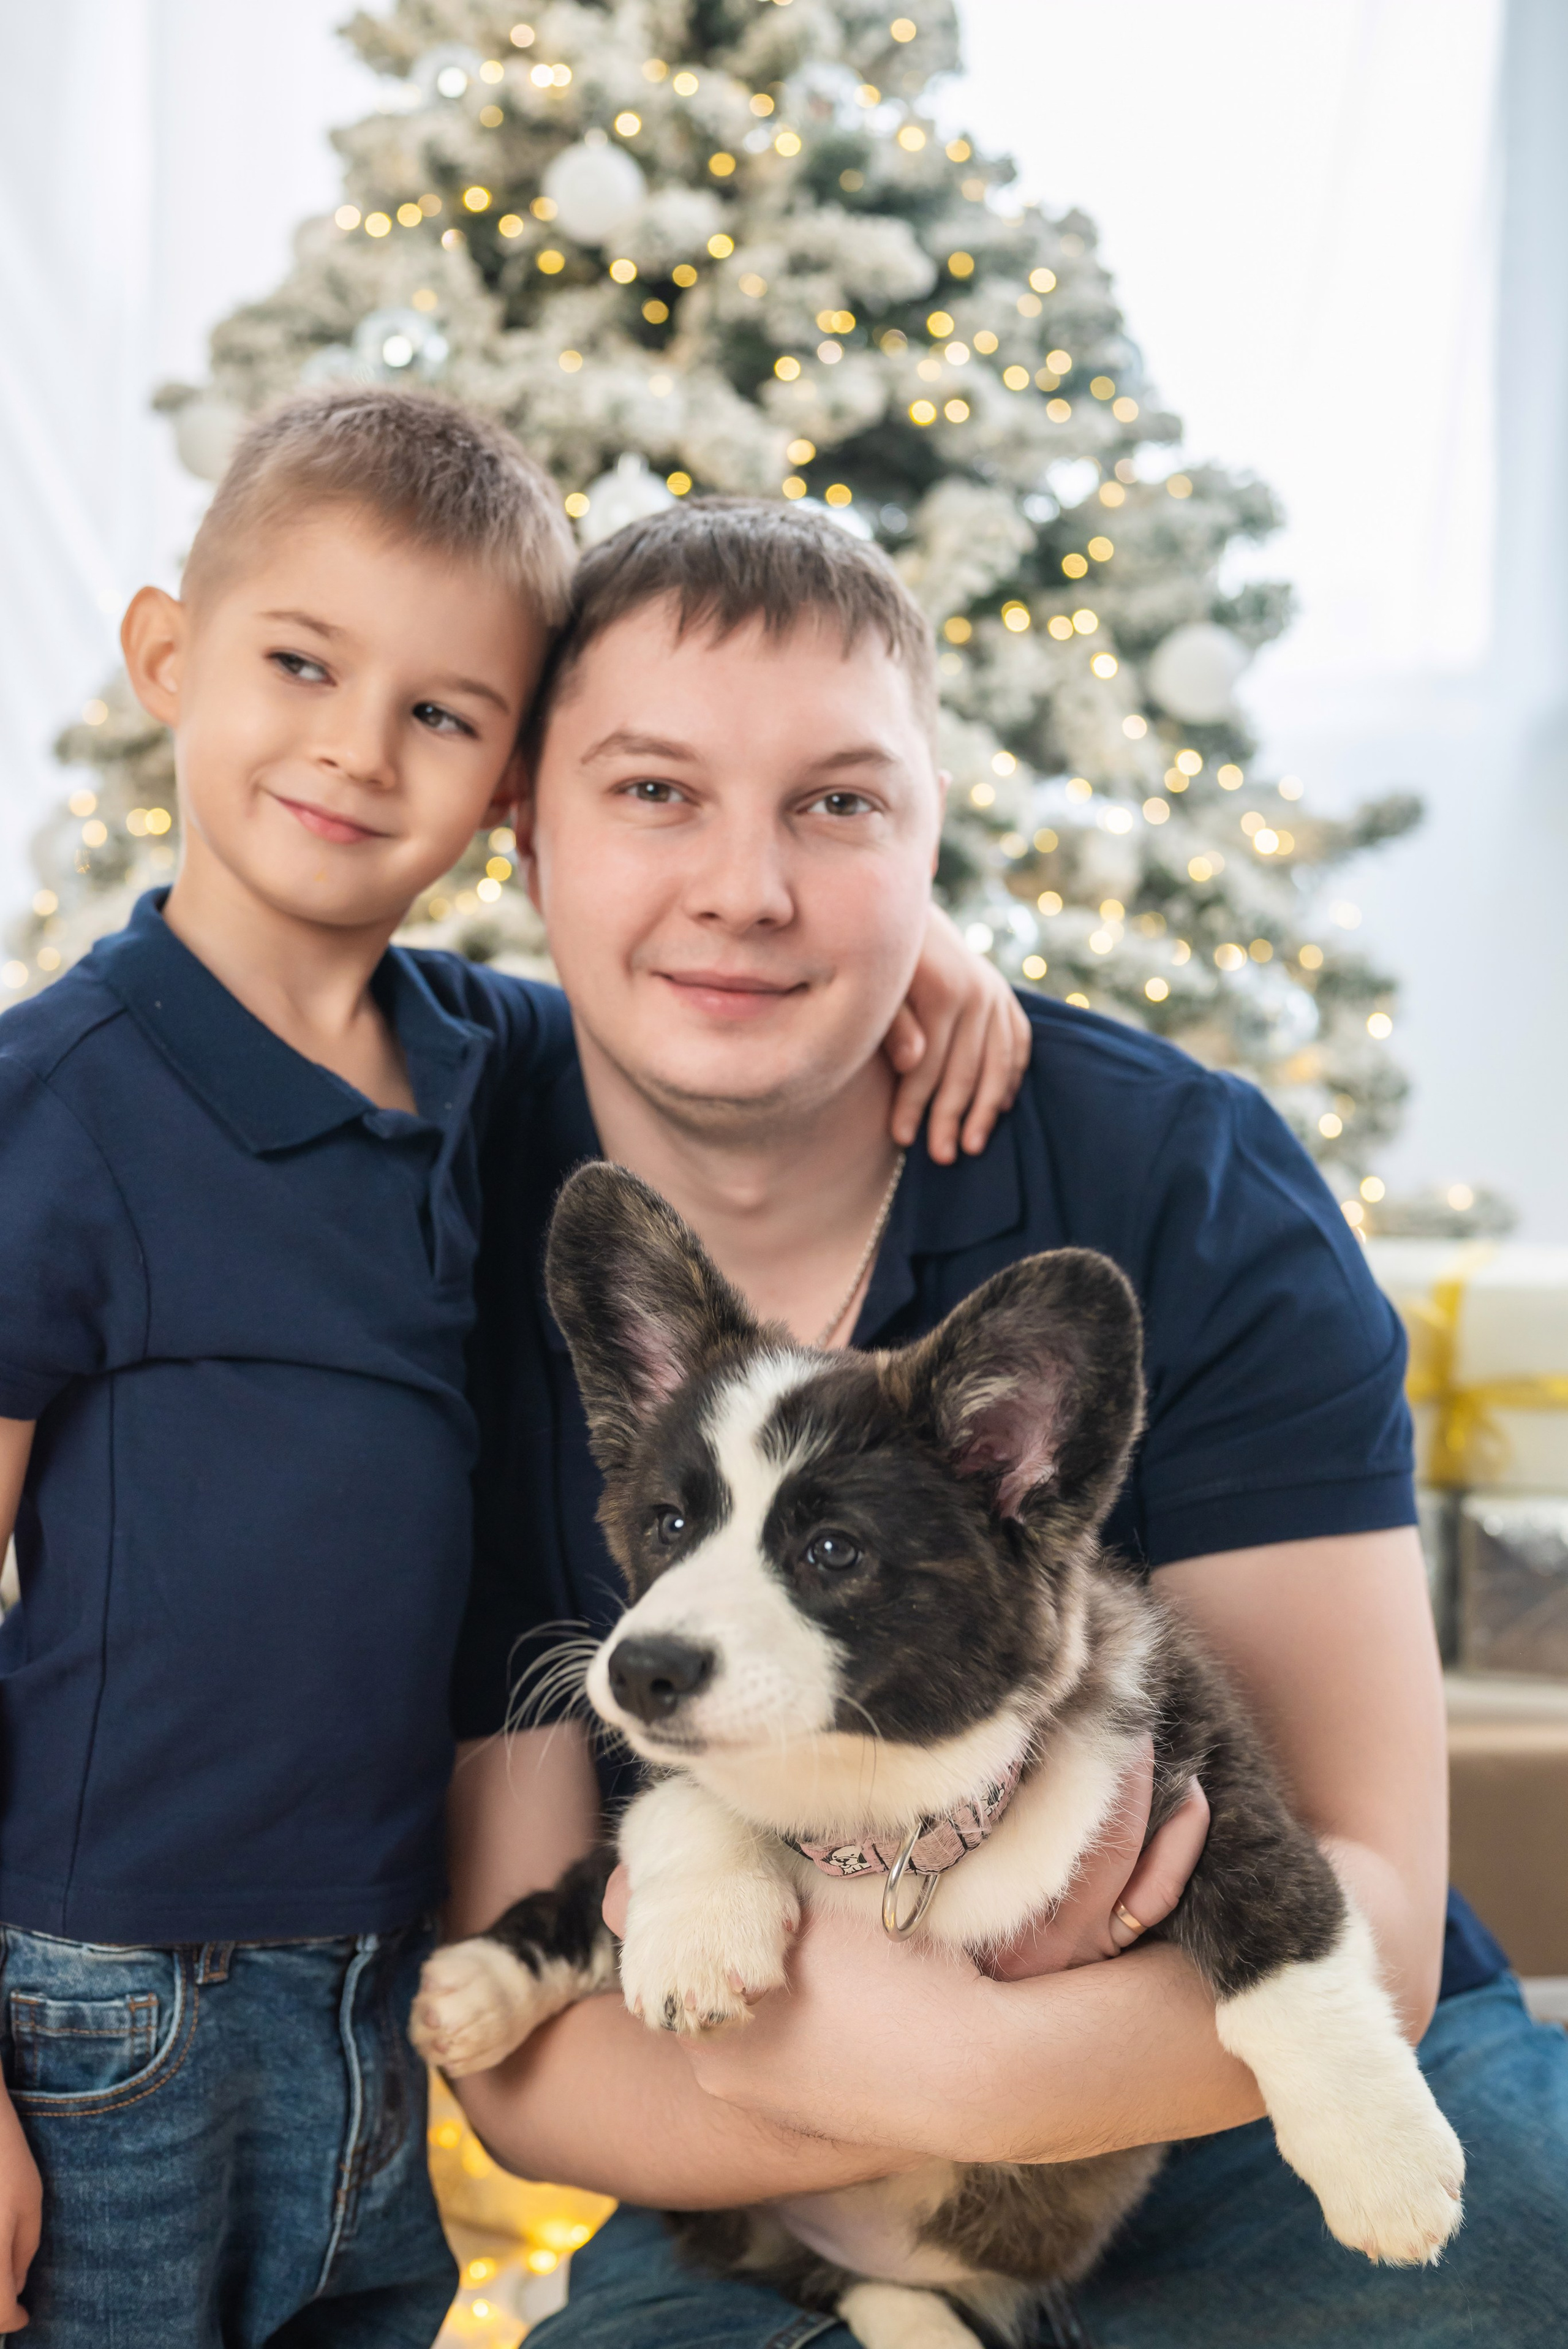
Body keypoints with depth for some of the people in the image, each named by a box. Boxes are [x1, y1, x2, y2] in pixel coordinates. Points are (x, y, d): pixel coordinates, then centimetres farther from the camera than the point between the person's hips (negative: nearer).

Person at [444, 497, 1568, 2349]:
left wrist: (967, 2065, -34)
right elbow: (517, 2057, -10)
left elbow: (1369, 1909, -16)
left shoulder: (1189, 1186, -14)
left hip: (1288, 2111, 0)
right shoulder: (460, 1284, -11)